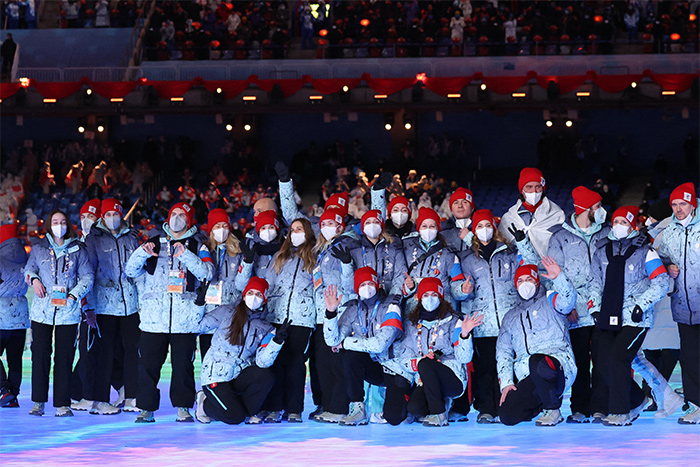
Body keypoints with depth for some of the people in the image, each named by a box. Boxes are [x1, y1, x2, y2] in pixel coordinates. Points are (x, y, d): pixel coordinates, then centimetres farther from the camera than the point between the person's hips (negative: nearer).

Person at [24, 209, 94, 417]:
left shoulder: (77, 250, 5)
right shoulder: (39, 248, 8)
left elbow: (87, 276, 6)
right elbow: (29, 269, 20)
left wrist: (74, 295, -8)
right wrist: (34, 280, -3)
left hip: (68, 312, -1)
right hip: (41, 311, 1)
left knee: (64, 358, -1)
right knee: (40, 356, 1)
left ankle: (62, 404, 4)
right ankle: (38, 402, 10)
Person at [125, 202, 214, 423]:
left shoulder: (198, 245, 10)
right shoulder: (155, 242, 15)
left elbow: (208, 273, -6)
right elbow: (131, 271, 10)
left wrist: (186, 255, -18)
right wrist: (142, 252, -9)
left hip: (185, 319, -1)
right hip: (153, 316, 1)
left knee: (183, 363, -1)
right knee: (148, 363, -2)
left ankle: (183, 407, 8)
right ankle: (146, 408, 5)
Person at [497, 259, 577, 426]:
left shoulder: (549, 301, 12)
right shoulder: (511, 317, 26)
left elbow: (567, 301, -13)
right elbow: (503, 352, 20)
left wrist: (558, 278, -31)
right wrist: (506, 382, 6)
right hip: (527, 380, 5)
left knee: (537, 362, -41)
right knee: (506, 416, -17)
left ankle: (552, 409, -16)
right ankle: (543, 404, 13)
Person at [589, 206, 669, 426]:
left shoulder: (644, 251, -3)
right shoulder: (602, 250, 11)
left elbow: (661, 282, -5)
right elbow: (595, 282, 19)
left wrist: (642, 304, -13)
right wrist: (595, 307, 7)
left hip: (634, 319, -5)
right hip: (607, 317, 5)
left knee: (617, 360, -16)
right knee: (605, 366, -1)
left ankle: (621, 413, -6)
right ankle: (637, 400, 20)